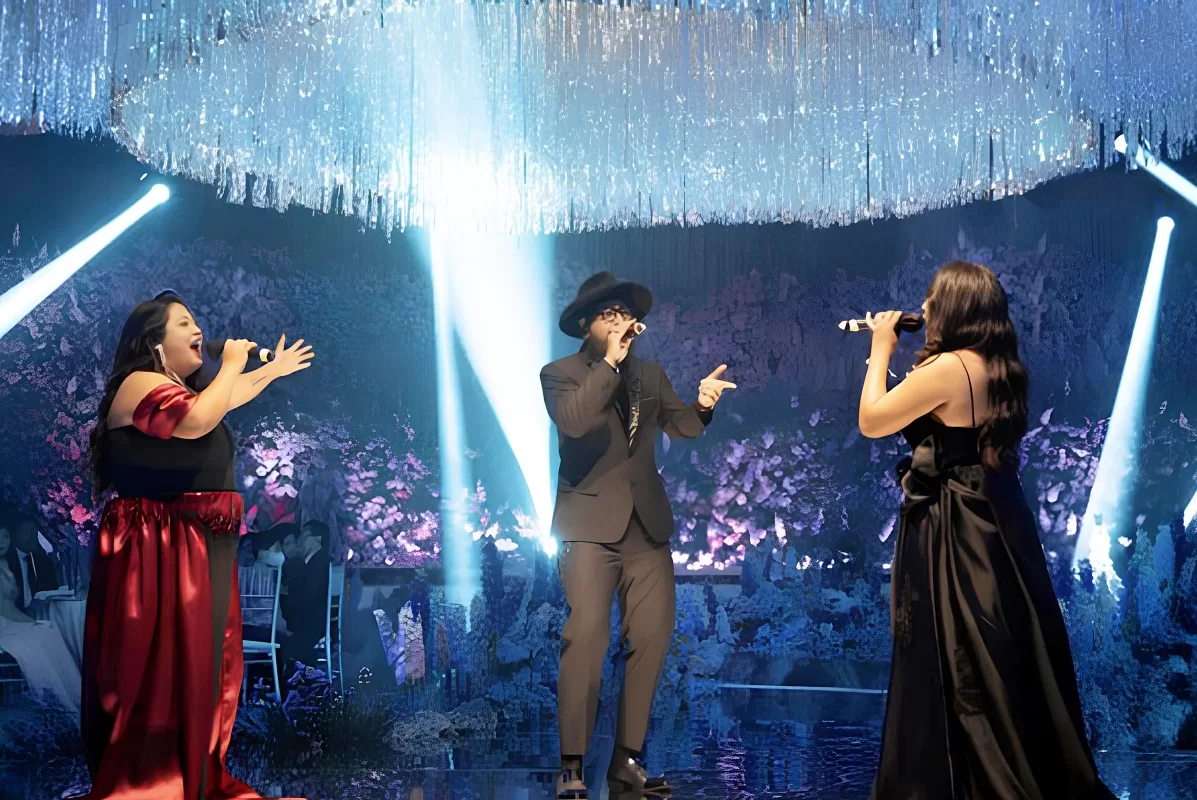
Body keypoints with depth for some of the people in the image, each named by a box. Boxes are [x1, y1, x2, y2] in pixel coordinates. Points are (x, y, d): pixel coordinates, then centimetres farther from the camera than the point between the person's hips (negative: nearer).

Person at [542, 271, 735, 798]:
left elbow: (682, 426, 7)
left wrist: (702, 405, -13)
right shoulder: (560, 374, 0)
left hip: (647, 526, 5)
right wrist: (610, 362, -20)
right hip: (591, 524, -5)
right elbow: (573, 420, -19)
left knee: (652, 639, 3)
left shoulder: (650, 375, 16)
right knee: (586, 637, -14)